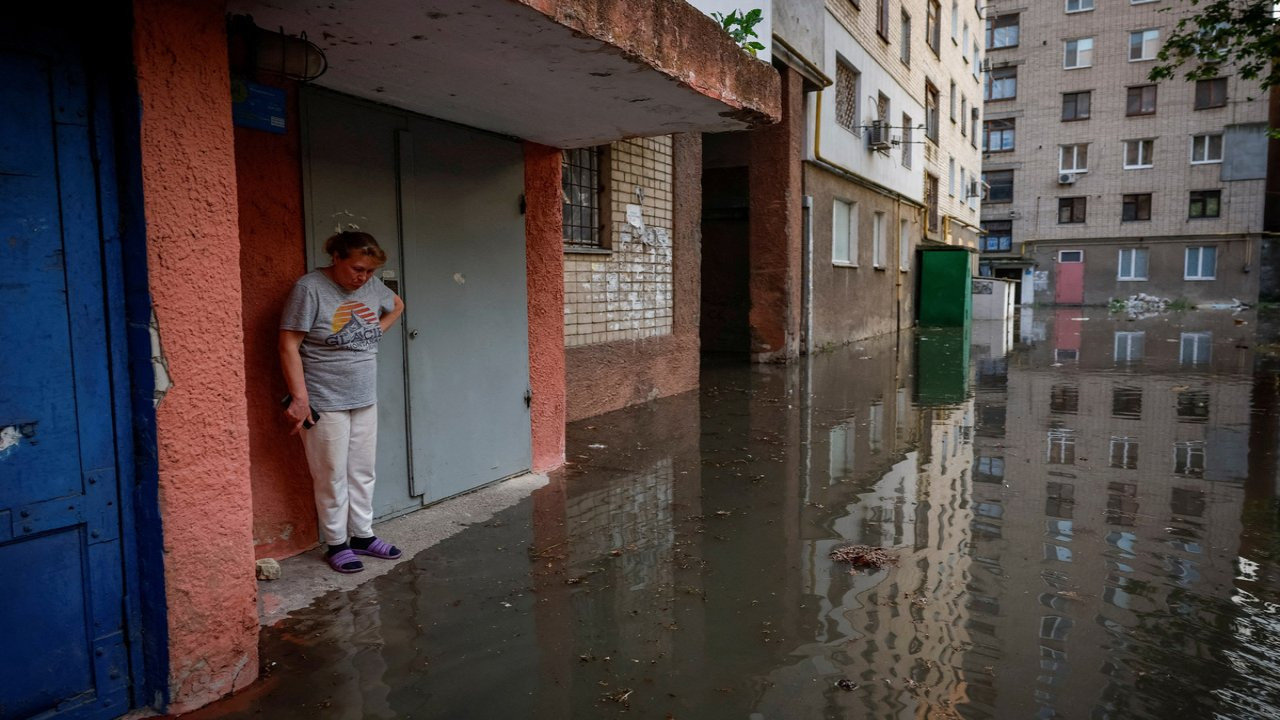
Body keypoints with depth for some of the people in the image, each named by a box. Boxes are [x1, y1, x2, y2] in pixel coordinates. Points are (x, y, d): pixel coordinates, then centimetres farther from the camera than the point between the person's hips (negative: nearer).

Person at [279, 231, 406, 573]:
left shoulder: (372, 286, 4)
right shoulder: (309, 288, -14)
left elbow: (397, 305, 26)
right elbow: (289, 346, -16)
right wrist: (299, 398, -21)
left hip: (364, 400, 6)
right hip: (324, 403, -6)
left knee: (363, 472, 13)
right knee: (332, 477, 3)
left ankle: (363, 535, 27)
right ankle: (337, 544, 17)